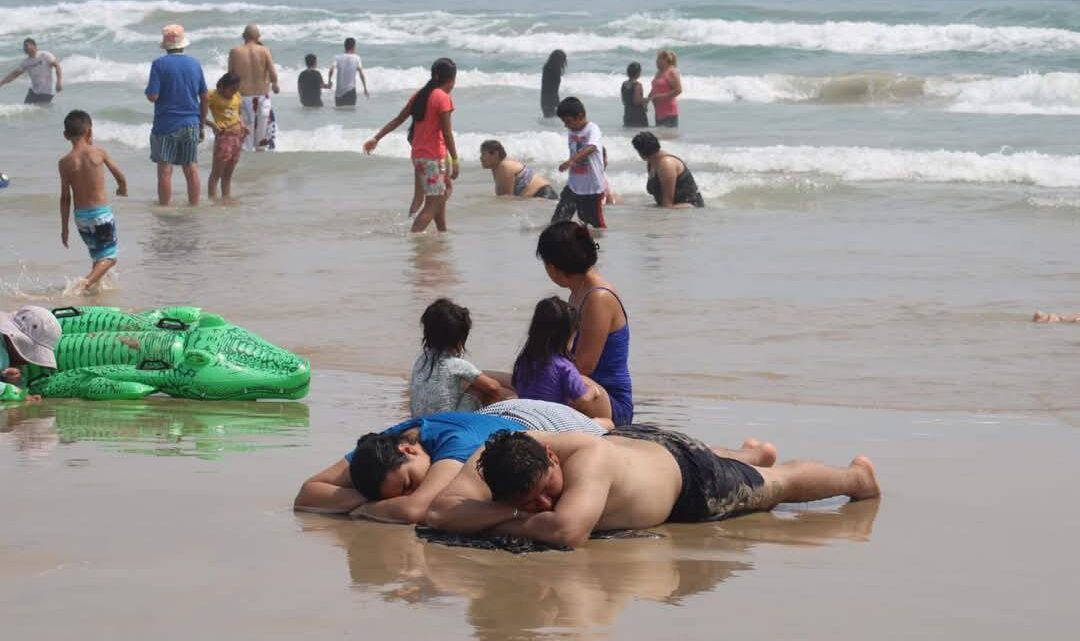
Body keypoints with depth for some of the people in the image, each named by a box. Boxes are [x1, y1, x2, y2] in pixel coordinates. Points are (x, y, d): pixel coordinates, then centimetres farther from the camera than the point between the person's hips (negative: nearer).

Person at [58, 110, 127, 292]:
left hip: (80, 216, 3)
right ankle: (87, 282, -17)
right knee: (109, 257, 3)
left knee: (97, 255, 23)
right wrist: (123, 189, 30)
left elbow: (65, 197, -1)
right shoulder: (99, 153, -7)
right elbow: (120, 176, 7)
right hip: (101, 213, -3)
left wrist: (64, 227, 8)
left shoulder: (65, 162, -4)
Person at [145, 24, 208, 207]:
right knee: (191, 169, 10)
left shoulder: (160, 64, -10)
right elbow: (205, 98, 8)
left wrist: (148, 89, 7)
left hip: (166, 125, -4)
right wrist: (202, 125, 17)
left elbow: (152, 96, -16)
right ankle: (194, 207, 14)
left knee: (165, 170, 2)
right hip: (191, 124, 4)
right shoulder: (194, 64, 4)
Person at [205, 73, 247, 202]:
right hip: (224, 136, -6)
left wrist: (242, 125, 6)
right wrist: (212, 124, -20)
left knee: (228, 173, 12)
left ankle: (226, 198, 17)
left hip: (237, 136, 6)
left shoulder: (237, 96, 12)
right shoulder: (213, 96, -7)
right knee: (217, 172, -6)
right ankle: (212, 198, -5)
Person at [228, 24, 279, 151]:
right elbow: (273, 74, -10)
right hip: (262, 95, 0)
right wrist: (275, 85, 11)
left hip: (242, 96, 0)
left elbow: (230, 75, -1)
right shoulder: (264, 51, -5)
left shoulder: (234, 51, -3)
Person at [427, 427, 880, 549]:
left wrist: (502, 525, -49)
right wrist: (511, 512, -52)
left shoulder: (585, 457, -50)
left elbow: (568, 530, -64)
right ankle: (753, 454, 76)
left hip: (682, 468, -6)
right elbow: (439, 512, -43)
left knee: (776, 486, 24)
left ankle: (857, 475, 53)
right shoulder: (491, 459, -35)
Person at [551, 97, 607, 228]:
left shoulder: (592, 130, -18)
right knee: (558, 220, -2)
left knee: (596, 222, 4)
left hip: (592, 187, -7)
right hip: (574, 184, 7)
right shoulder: (571, 131, 6)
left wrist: (571, 161, -51)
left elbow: (590, 148, -38)